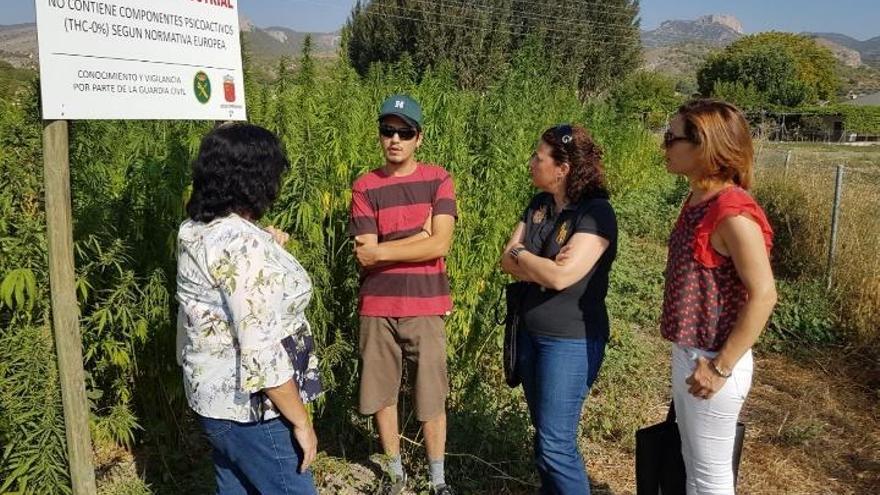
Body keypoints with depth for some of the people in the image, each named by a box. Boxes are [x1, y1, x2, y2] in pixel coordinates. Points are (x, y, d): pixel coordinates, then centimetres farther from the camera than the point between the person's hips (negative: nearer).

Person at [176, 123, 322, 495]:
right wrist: (300, 421, -19)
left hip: (216, 395, 10)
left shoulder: (196, 230, 4)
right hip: (251, 408, -9)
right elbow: (261, 352, -27)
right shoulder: (242, 243, -25)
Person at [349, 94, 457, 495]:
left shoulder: (438, 180, -2)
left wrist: (381, 251, -11)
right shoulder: (364, 187, 0)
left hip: (425, 307, -1)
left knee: (431, 399, 8)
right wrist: (419, 236, -12)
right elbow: (364, 257, -9)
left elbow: (440, 245, -13)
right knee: (382, 395, 12)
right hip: (377, 309, 1)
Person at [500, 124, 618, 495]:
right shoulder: (539, 205, 6)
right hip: (530, 333, 7)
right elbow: (507, 262, 1)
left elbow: (561, 276, -26)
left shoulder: (596, 212, -17)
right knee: (544, 432, 17)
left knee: (555, 443, -3)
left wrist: (522, 254, -9)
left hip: (571, 341, -7)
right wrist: (544, 266, -16)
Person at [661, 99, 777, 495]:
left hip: (711, 361, -9)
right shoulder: (698, 200, 5)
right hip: (686, 354, 9)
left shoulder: (733, 213, -22)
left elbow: (763, 295, -23)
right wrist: (689, 356, 14)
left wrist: (721, 367, -19)